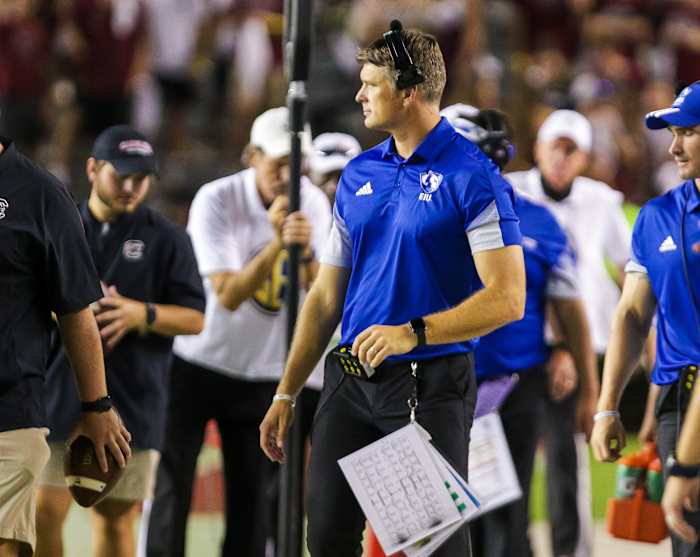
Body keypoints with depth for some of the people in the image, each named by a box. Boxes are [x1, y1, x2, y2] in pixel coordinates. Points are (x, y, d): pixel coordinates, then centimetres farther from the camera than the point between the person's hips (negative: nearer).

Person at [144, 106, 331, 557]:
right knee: (173, 483, -6)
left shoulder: (312, 203, -5)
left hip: (263, 374, 3)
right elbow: (229, 295, -26)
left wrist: (306, 251, -32)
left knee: (252, 495, 4)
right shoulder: (216, 201, -17)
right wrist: (277, 243, -36)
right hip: (198, 364, -3)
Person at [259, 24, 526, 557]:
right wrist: (286, 394, 13)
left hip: (431, 386, -6)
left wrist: (413, 333, -25)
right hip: (349, 384, 6)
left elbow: (507, 299, -16)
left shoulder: (471, 176, -9)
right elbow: (326, 297, 16)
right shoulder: (359, 175, 11)